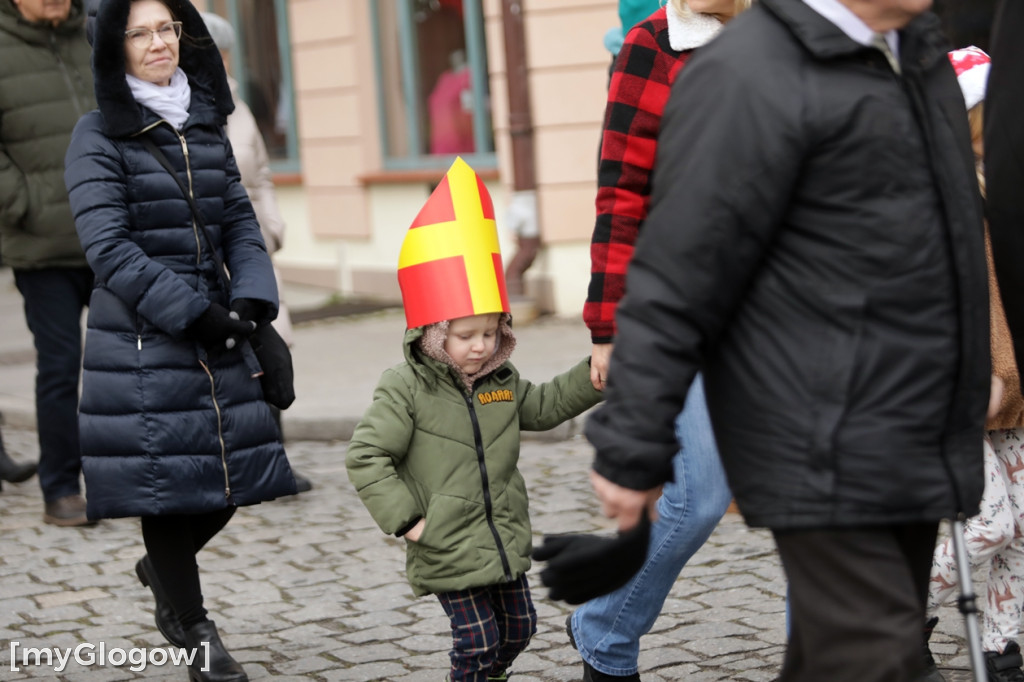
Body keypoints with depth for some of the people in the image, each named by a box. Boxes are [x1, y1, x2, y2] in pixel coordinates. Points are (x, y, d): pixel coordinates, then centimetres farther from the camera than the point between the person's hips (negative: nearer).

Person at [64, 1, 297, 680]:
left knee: (234, 472, 7)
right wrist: (192, 313, -17)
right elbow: (109, 247, -12)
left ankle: (162, 567, 36)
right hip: (140, 338, -6)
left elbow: (241, 224, 12)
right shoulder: (100, 135, -5)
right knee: (163, 472, -2)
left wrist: (251, 301, -6)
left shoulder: (207, 127, 13)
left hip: (216, 330, 6)